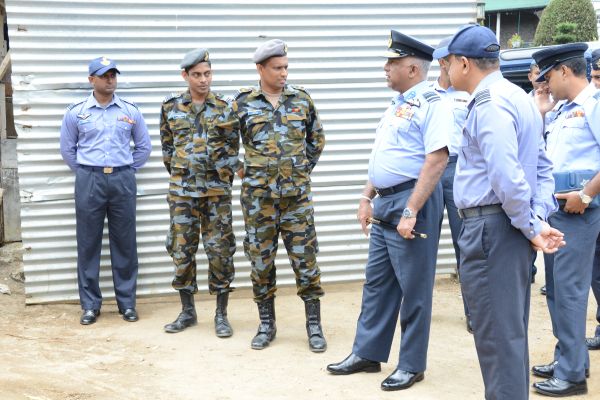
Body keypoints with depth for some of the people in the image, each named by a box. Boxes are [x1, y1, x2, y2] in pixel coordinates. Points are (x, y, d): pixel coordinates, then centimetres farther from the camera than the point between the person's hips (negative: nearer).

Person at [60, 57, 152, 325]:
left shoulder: (130, 110, 5)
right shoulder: (76, 112, 2)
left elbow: (144, 147, 12)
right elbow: (67, 149, 10)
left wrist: (125, 171, 8)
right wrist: (86, 173, 6)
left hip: (123, 181, 1)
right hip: (89, 182, -1)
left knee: (124, 243, 5)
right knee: (88, 243, 3)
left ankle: (127, 302, 14)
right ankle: (90, 304, 12)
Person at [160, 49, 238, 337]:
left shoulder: (224, 107, 1)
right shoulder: (171, 107, 5)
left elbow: (232, 148, 3)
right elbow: (167, 145, 14)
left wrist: (224, 176, -2)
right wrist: (178, 173, 10)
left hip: (217, 191, -2)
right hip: (181, 190, 2)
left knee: (220, 250, 0)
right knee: (181, 249, 6)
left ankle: (221, 314, 11)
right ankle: (187, 311, 19)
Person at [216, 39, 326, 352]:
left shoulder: (302, 99, 5)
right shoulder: (243, 103, 1)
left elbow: (317, 138, 17)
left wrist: (304, 168, 11)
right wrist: (242, 170, 8)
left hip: (297, 194, 0)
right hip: (258, 195, 0)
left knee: (305, 257, 0)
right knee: (260, 259, 7)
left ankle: (314, 325, 10)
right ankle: (266, 324, 20)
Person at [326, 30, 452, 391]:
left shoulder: (432, 104, -13)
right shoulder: (397, 104, 16)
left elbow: (436, 160, -21)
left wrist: (410, 212, -24)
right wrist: (367, 198, 17)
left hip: (412, 203, -9)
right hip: (384, 203, 9)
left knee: (414, 289, 2)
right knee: (377, 282, 15)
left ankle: (412, 365, 14)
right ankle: (368, 354, 26)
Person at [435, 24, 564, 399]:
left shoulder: (490, 105, -16)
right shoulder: (519, 97, 15)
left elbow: (507, 179, -25)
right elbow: (543, 169, 16)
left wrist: (531, 228, -14)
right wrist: (540, 219, 7)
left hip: (490, 227, -10)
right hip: (510, 227, 10)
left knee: (497, 336, -1)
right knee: (512, 331, 19)